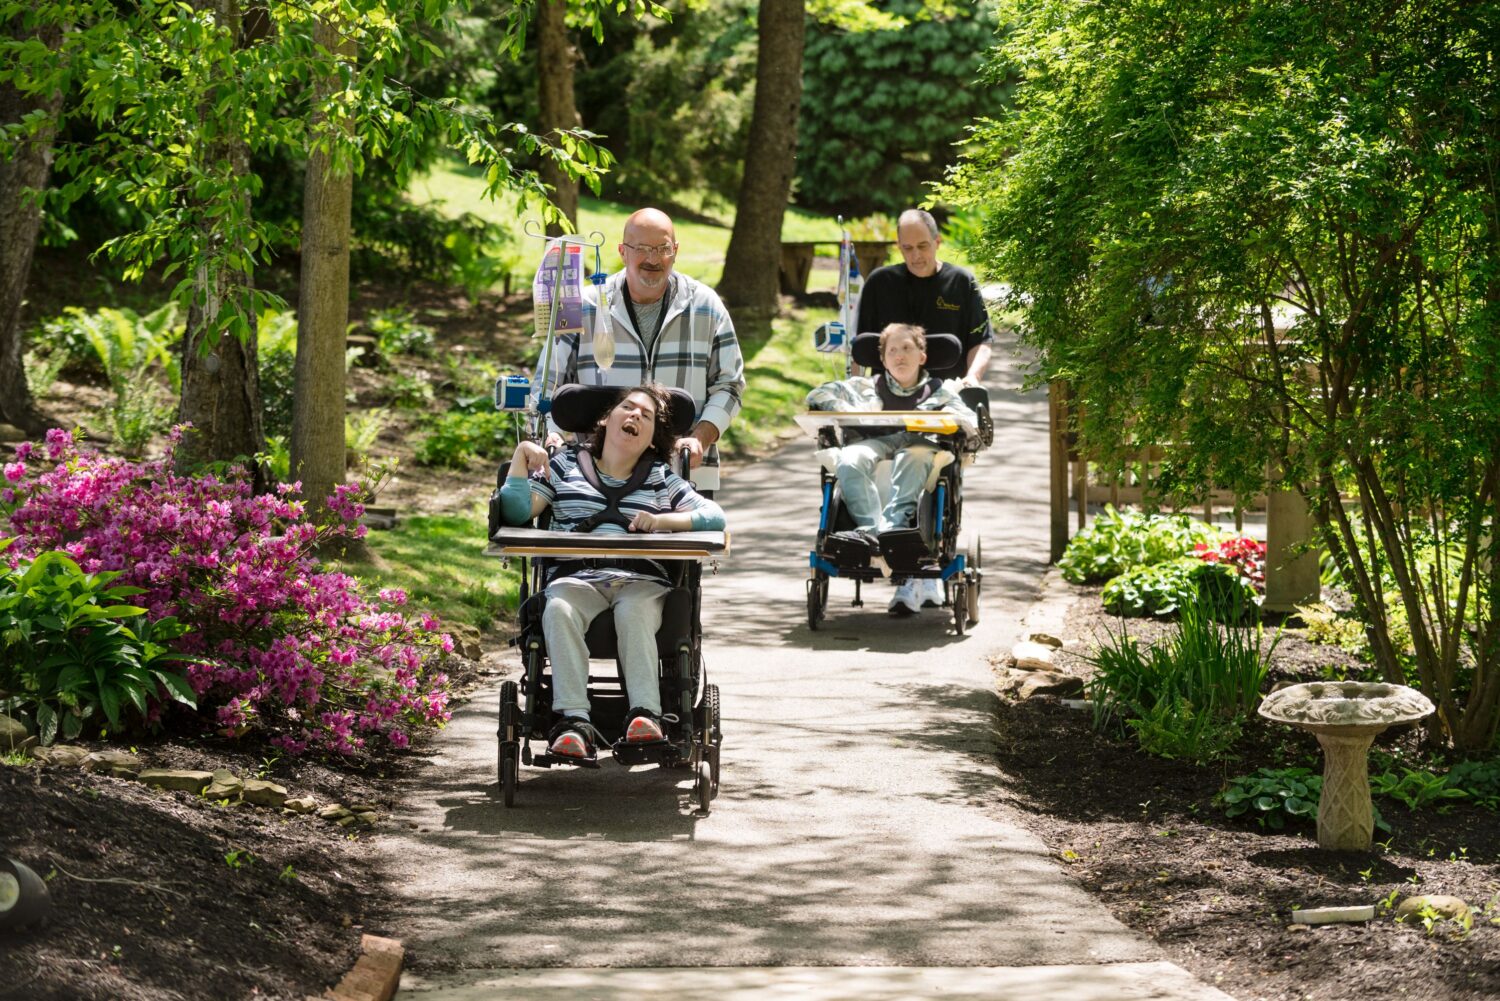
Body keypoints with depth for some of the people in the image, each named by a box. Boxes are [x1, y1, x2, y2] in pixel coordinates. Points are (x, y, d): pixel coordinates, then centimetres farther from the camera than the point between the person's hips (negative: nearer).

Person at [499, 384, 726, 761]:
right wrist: (521, 456, 1)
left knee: (634, 612, -37)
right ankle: (574, 720, -42)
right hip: (575, 577, 0)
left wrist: (663, 521, -5)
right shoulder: (565, 466, 22)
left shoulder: (662, 479, 22)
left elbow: (715, 516, 10)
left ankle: (645, 714, -44)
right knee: (558, 611, -35)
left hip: (641, 579, 0)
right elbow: (516, 513, 9)